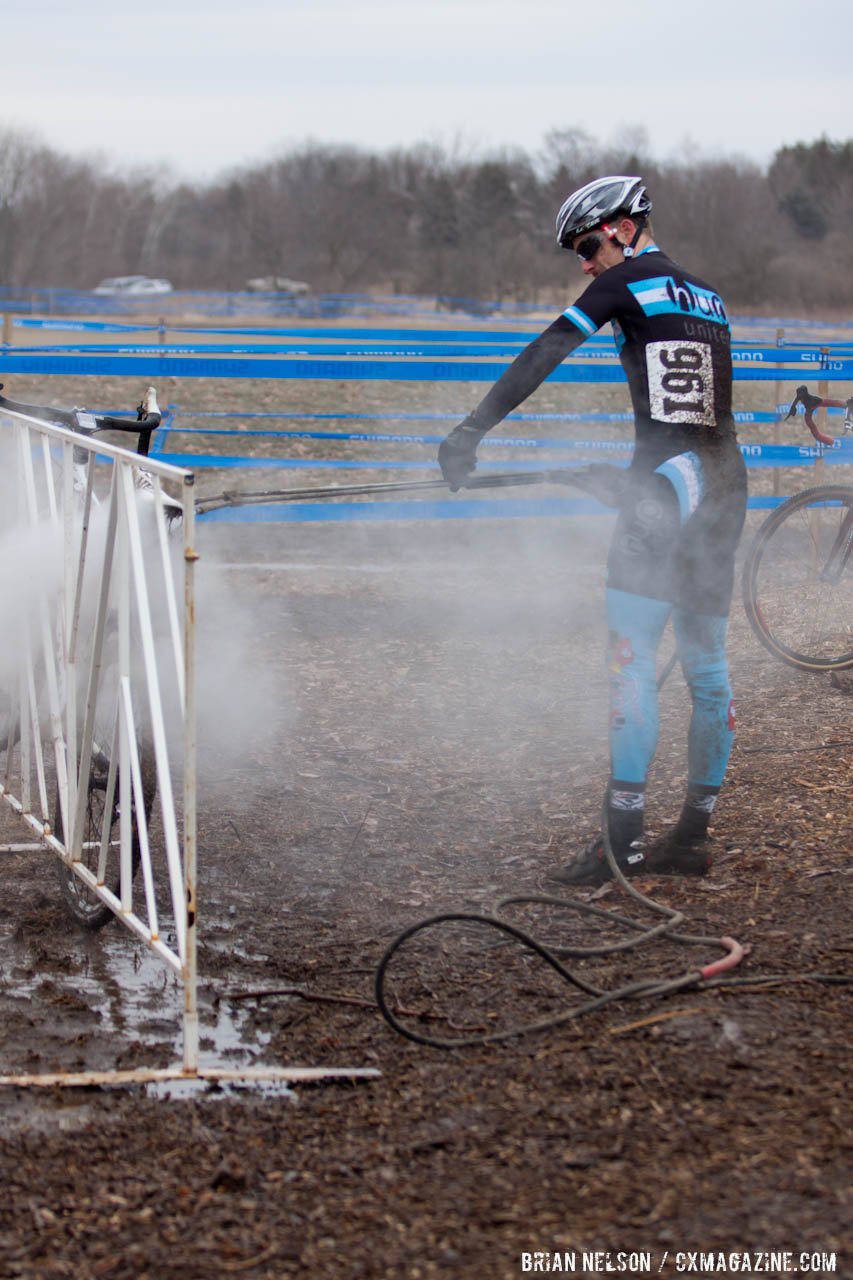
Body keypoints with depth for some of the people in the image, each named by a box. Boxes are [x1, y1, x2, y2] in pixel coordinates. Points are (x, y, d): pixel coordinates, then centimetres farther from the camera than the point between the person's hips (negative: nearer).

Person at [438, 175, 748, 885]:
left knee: (632, 664, -7)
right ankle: (693, 836, 16)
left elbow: (543, 356, -10)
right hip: (725, 488, 8)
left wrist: (471, 431, -12)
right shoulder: (707, 295, 21)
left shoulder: (628, 281, -1)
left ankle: (623, 838, -9)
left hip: (667, 484, -8)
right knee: (707, 666, 10)